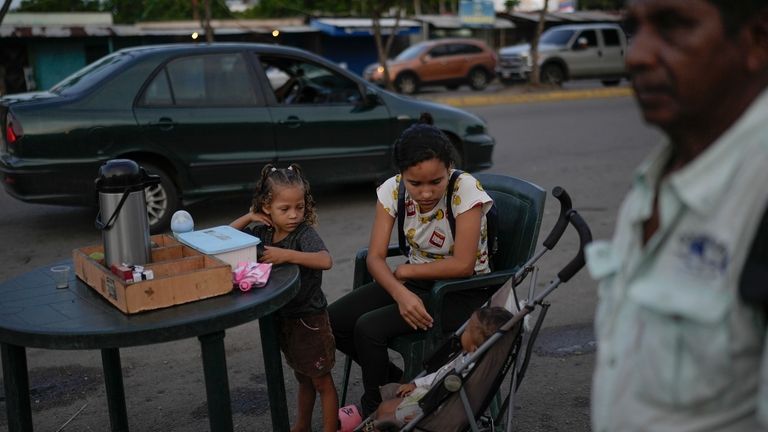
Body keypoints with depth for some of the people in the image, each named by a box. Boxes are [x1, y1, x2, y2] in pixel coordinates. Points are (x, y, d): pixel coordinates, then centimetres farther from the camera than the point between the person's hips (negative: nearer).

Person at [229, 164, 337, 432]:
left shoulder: (305, 233, -20)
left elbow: (325, 260, -38)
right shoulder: (262, 232, -2)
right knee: (302, 378, 25)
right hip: (282, 318, 7)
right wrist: (248, 218, -9)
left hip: (309, 319, -6)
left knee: (322, 382, 8)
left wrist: (287, 255, -44)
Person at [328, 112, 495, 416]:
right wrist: (401, 293, -30)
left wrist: (405, 271, -14)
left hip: (464, 291, -6)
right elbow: (375, 257, -11)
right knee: (332, 321, -8)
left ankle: (374, 410, 5)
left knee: (369, 327, -23)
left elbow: (463, 265, -25)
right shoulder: (393, 189, -10)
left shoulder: (466, 189, -24)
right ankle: (396, 382, 14)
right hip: (415, 283, 6)